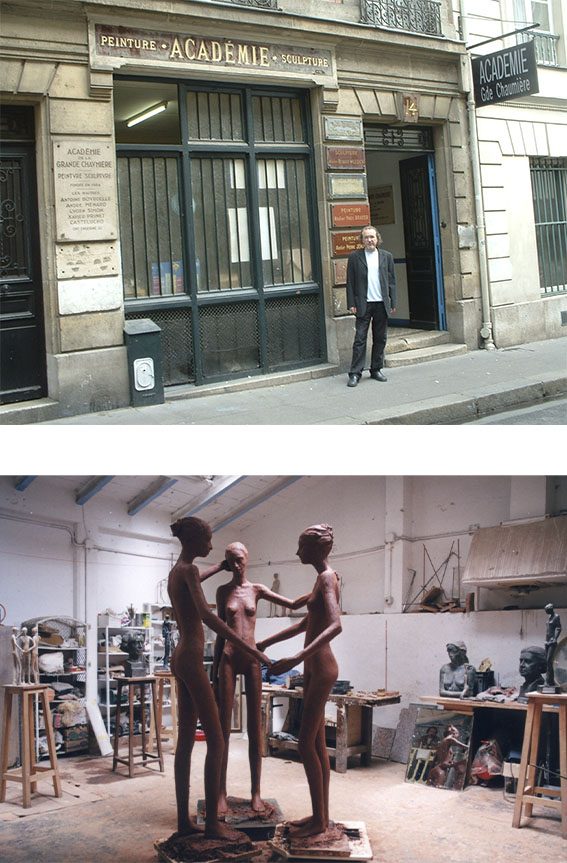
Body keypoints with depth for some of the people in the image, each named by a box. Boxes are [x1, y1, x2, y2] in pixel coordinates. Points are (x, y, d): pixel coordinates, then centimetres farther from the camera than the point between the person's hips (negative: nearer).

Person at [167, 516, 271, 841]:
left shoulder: (176, 571, 14)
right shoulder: (189, 570, -14)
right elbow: (207, 615, -26)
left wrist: (216, 569, 51)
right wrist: (250, 648, -28)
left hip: (181, 657, 10)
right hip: (192, 659, -10)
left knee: (186, 739, 10)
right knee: (216, 741, -6)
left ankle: (184, 820, 14)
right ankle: (212, 823, -3)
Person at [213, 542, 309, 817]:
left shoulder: (257, 590, 7)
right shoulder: (223, 591, 7)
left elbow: (293, 604, 2)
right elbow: (220, 631, 11)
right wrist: (215, 668, 10)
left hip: (252, 658, 1)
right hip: (228, 658, 0)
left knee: (255, 727, 2)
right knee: (223, 727, -2)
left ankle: (256, 793, 8)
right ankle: (221, 793, 4)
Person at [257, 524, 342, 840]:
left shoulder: (327, 577, -15)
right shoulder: (322, 578, 15)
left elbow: (335, 625, -30)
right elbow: (306, 623, 27)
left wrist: (296, 658, -37)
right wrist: (267, 642, 31)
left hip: (321, 668, -10)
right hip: (315, 668, 10)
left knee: (307, 744, -6)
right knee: (318, 744, 12)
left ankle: (319, 821, 1)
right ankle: (322, 815, 19)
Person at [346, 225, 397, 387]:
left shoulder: (386, 256, 9)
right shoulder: (355, 257, 2)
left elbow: (392, 280, 10)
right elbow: (350, 282, 2)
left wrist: (393, 303, 4)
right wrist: (351, 304, -5)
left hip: (382, 304, 3)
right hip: (363, 304, -3)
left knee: (380, 339, 7)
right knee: (360, 339, -5)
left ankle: (376, 369, 18)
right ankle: (355, 373, -3)